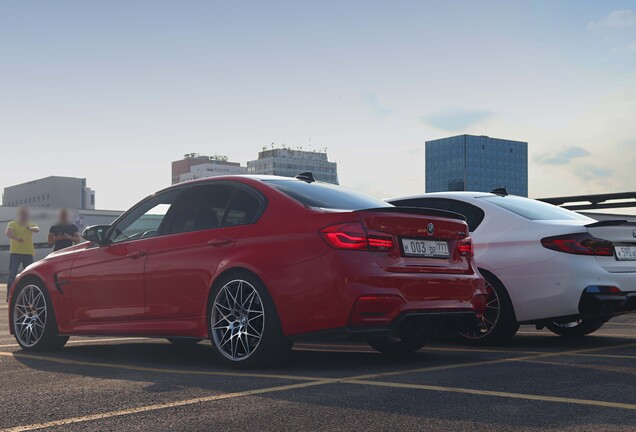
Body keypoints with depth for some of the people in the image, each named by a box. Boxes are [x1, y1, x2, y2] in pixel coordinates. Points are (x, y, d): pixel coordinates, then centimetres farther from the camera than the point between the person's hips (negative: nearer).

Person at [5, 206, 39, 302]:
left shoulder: (31, 225, 12)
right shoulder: (12, 224, 6)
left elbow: (37, 229, -12)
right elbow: (8, 233, -15)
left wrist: (30, 228, -34)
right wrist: (17, 238, -33)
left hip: (28, 253, 3)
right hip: (15, 253, -3)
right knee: (12, 275, -8)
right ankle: (9, 295, -7)